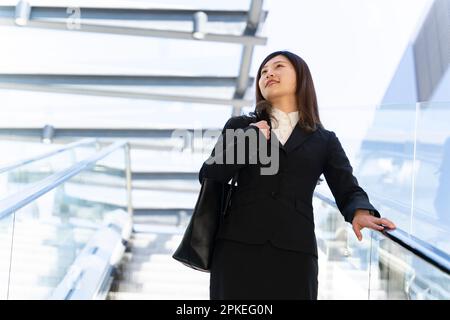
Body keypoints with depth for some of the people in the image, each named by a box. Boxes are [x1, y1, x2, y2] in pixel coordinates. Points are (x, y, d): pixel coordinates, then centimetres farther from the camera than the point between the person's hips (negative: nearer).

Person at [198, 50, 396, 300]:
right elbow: (208, 177, 6)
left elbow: (348, 191, 7)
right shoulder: (240, 126, 16)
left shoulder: (324, 141, 16)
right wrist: (250, 139, -3)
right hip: (238, 246, 0)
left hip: (294, 252, 0)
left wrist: (361, 212, -16)